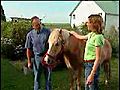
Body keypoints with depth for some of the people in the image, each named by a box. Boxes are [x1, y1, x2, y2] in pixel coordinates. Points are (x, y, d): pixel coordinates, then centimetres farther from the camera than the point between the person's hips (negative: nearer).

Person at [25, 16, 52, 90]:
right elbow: (28, 49, 1)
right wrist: (29, 61, 1)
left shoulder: (48, 31, -6)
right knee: (37, 77, 10)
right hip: (37, 57, 0)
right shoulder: (30, 35, -4)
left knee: (48, 76, 12)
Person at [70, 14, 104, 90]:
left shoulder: (98, 37, -20)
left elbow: (98, 58, -23)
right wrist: (73, 33, 43)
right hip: (87, 64, 9)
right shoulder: (91, 34, 7)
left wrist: (92, 75, -24)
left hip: (92, 66, -9)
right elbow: (81, 37, 30)